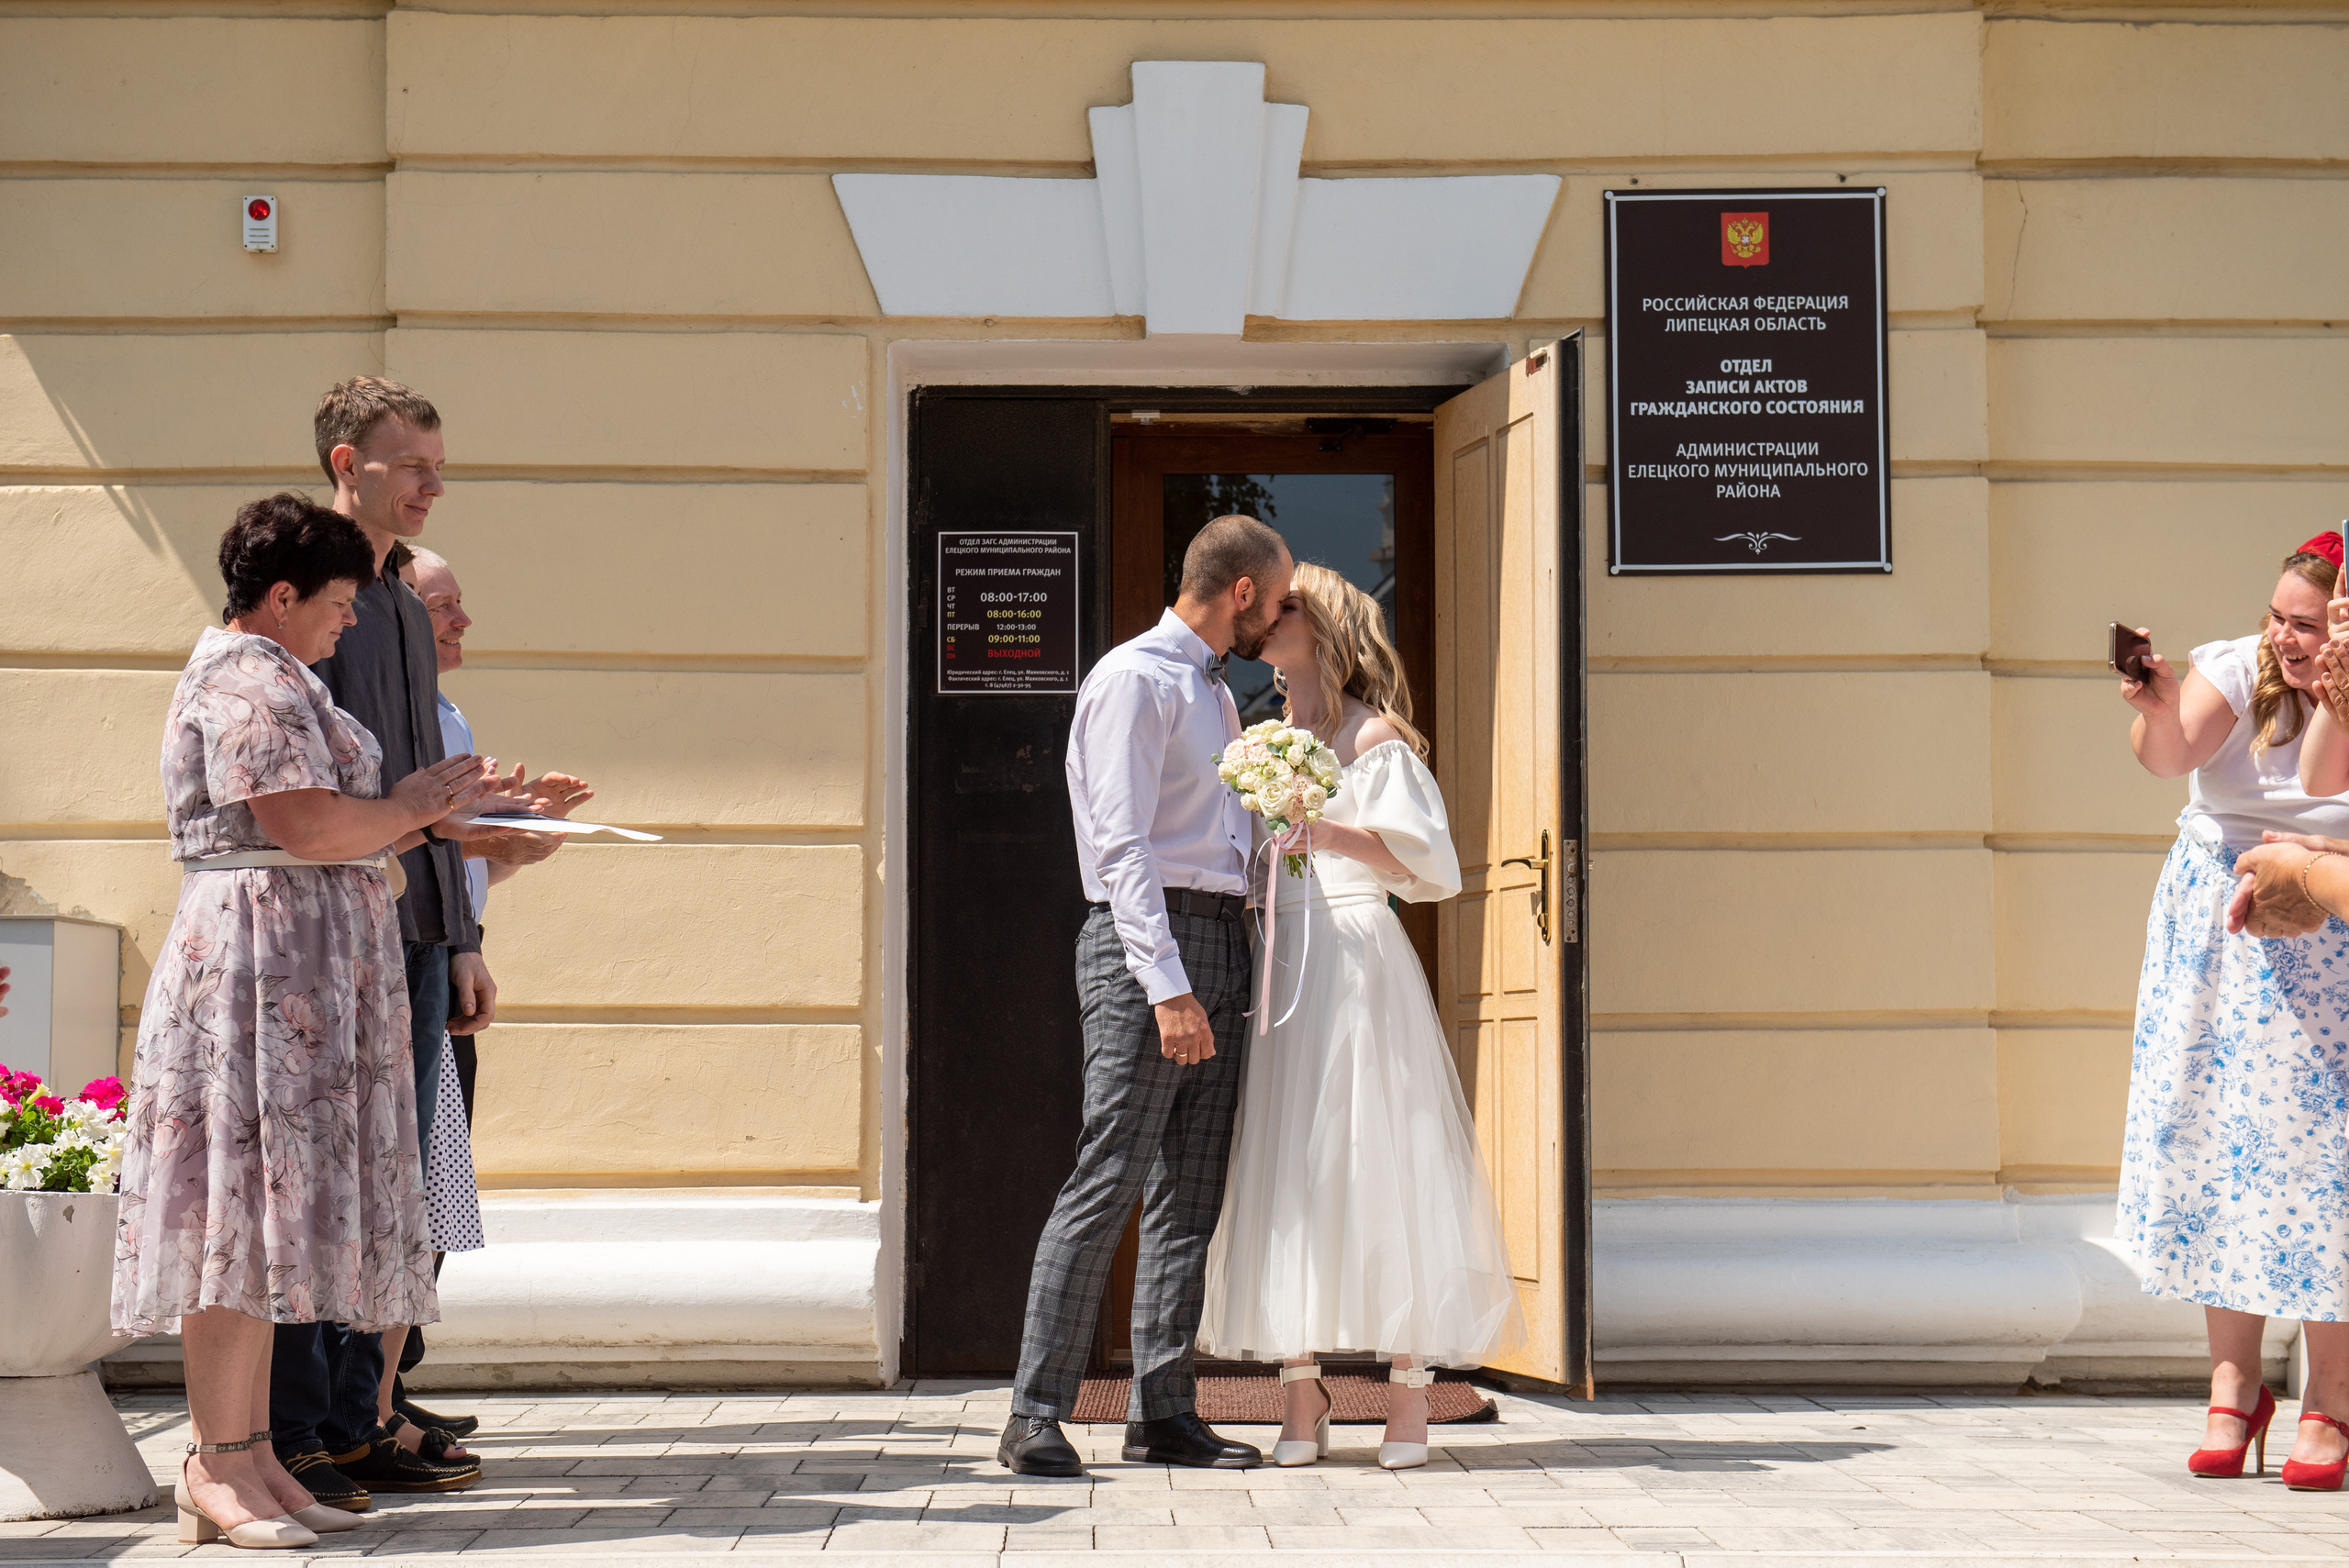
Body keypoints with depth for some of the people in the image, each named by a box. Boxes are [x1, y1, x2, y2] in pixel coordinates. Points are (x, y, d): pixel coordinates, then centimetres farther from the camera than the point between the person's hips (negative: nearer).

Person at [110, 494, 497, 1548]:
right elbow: (306, 827, -21)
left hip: (299, 973, 11)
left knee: (266, 1209, 8)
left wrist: (419, 814, 15)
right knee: (246, 1199, -11)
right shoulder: (250, 685, -11)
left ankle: (249, 1453, 10)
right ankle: (217, 1467, -10)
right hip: (264, 958, -11)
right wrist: (407, 807, -5)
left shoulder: (263, 680, 24)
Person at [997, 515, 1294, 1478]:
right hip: (1150, 940, -9)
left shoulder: (1216, 695, 23)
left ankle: (1163, 1413, 11)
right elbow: (1122, 845, -15)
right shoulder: (1134, 678, -6)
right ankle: (1036, 1417, -8)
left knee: (1192, 1191, 7)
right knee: (1109, 1179, -11)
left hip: (1220, 940, 9)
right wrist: (1167, 986, -21)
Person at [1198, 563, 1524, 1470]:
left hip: (1358, 961, -5)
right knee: (1286, 1166, 1)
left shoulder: (1374, 736, 1)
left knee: (1380, 1158, -6)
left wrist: (1330, 831, -18)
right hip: (1277, 968, 5)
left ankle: (1409, 1394, 0)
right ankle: (1302, 1401, 4)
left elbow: (1430, 862, -8)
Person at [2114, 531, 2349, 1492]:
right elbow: (2173, 757, -21)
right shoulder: (2237, 669, -6)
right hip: (2215, 939, 2)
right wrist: (2157, 709, -40)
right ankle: (2234, 1384, 13)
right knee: (2217, 1148, 3)